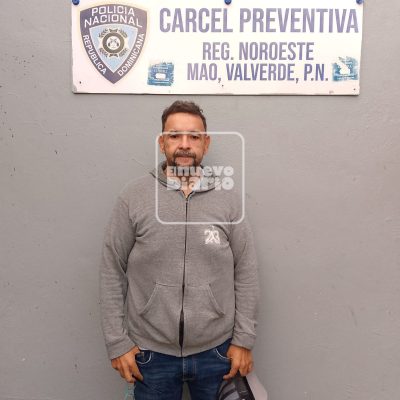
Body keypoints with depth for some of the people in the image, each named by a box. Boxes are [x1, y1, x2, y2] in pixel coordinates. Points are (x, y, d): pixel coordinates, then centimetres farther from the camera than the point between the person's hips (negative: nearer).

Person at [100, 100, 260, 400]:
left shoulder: (228, 200, -4)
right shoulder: (133, 197, -6)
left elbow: (246, 274, -1)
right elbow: (112, 273, -3)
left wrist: (244, 340, -1)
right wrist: (117, 342, -4)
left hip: (216, 351, 1)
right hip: (151, 352, 0)